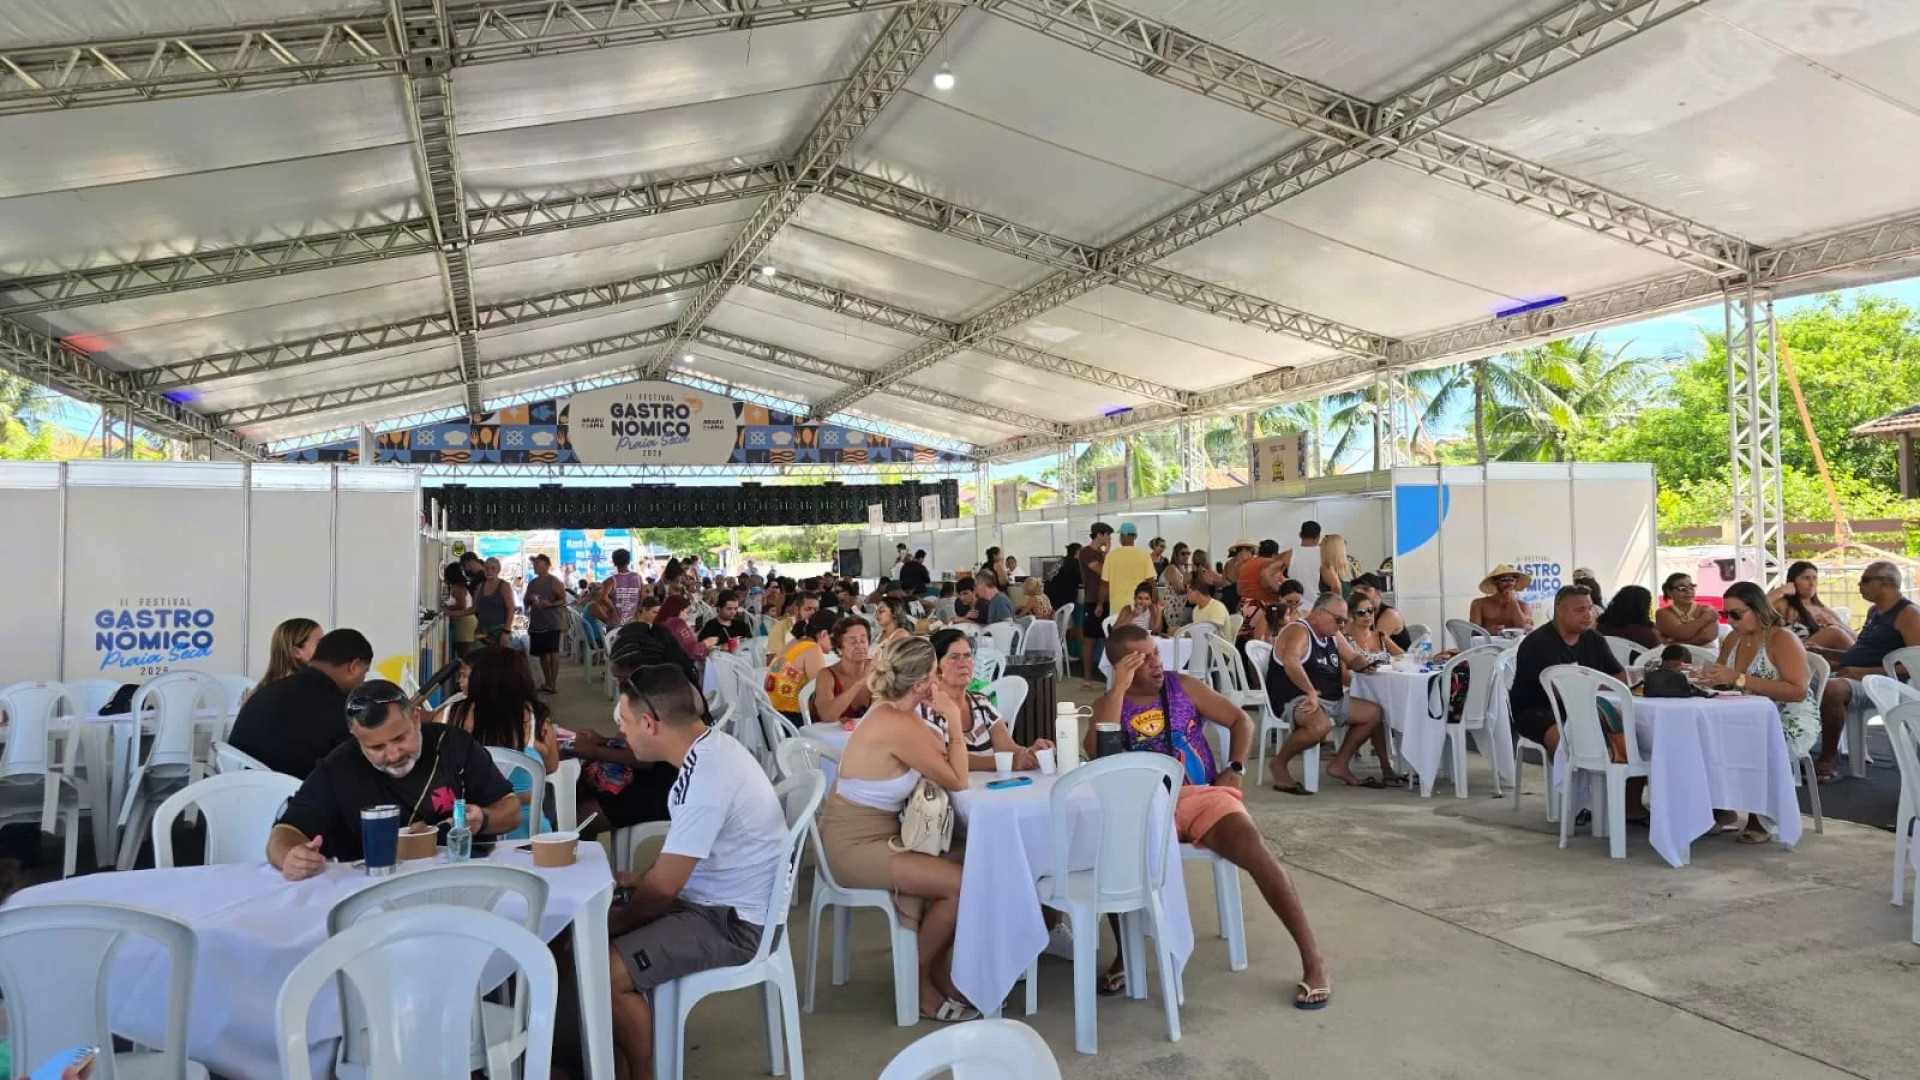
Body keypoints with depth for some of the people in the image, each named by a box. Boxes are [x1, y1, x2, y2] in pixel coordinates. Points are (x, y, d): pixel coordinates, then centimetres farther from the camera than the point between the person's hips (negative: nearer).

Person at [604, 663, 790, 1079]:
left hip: (733, 921, -10)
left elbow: (663, 888, -21)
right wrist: (641, 879, 11)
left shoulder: (704, 777, -28)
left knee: (604, 970, -20)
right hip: (724, 901, 10)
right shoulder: (710, 745, 2)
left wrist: (617, 922, -4)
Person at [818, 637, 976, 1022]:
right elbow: (957, 781, -16)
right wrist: (953, 720, -11)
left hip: (872, 833, 10)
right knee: (961, 883, -14)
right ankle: (918, 981, 8)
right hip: (856, 845, -10)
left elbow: (946, 760, 10)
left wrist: (954, 715, -1)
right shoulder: (898, 726, -25)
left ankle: (936, 972, 18)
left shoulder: (892, 712, 4)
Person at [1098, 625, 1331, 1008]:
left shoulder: (1184, 686, 7)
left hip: (1202, 796, 0)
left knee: (1256, 852, -27)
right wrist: (1120, 687, -15)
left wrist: (1235, 769, -4)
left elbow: (1241, 721, 11)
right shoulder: (1108, 704, 6)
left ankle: (1312, 959, -16)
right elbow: (1097, 753, -14)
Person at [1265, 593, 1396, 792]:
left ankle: (1340, 764, 18)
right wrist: (1311, 692, -42)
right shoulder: (1298, 631, -15)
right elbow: (1290, 661, -34)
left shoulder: (1333, 635, 16)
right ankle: (1279, 762, -15)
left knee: (1374, 713, 14)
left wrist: (1366, 665, 2)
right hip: (1297, 701, -11)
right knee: (1321, 725, -39)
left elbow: (1353, 658, 27)